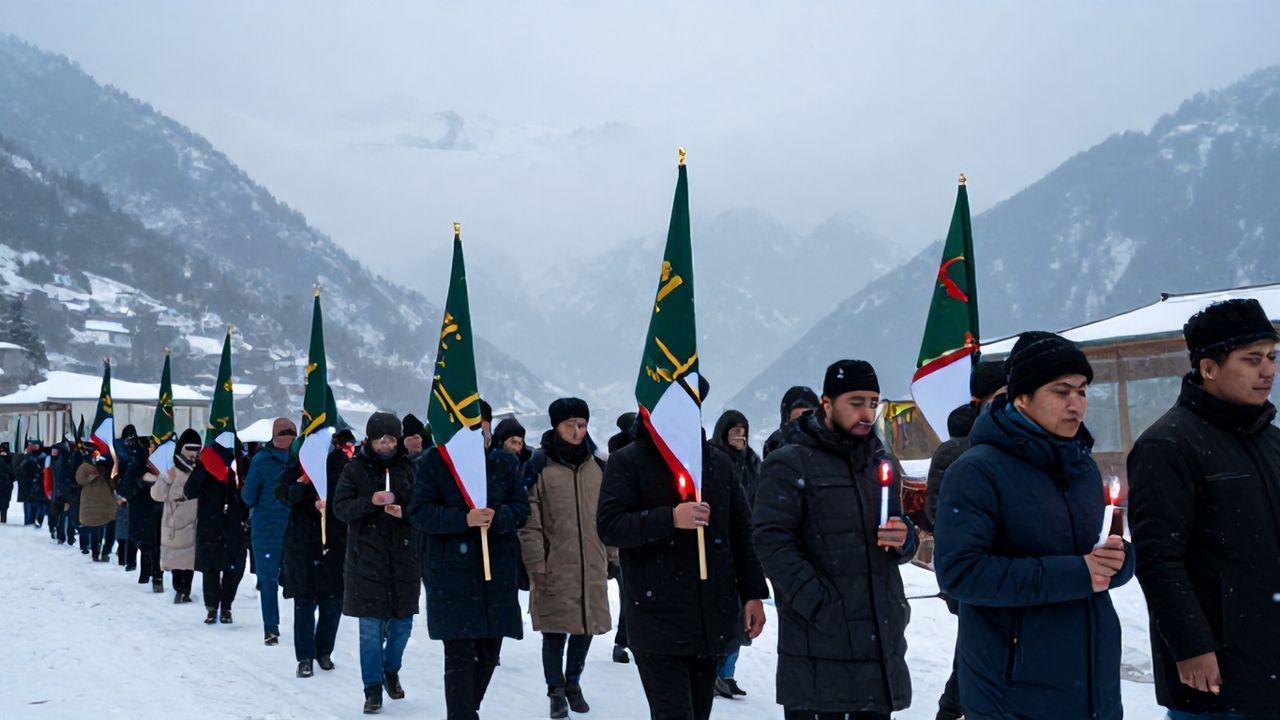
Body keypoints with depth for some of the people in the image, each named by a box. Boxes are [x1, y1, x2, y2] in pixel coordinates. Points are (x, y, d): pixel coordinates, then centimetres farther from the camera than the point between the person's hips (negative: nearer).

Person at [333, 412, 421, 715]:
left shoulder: (408, 468, 2)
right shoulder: (355, 469, -1)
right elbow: (340, 507, -6)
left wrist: (405, 511, -16)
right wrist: (370, 501, -21)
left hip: (403, 557, 2)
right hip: (366, 558, -2)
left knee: (402, 623, 11)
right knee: (371, 628, 1)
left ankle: (391, 670, 37)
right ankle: (373, 688, 14)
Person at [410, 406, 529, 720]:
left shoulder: (505, 462, 8)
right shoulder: (435, 461, -1)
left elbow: (521, 507, 6)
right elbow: (419, 513, -6)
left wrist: (497, 517, -16)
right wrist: (463, 519, -21)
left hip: (498, 570, 4)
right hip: (453, 571, -4)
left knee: (489, 652, 13)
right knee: (459, 655, -6)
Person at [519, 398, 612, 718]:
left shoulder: (598, 466, 9)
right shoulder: (539, 465, -5)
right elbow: (529, 522, -7)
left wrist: (612, 556, 12)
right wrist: (536, 566, -11)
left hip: (592, 567, 4)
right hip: (554, 568, -4)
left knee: (585, 627, 12)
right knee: (555, 631, 1)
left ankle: (573, 682, 33)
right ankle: (556, 692, 19)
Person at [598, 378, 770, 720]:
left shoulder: (717, 462, 12)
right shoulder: (627, 462, -2)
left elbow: (741, 532, 14)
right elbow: (608, 525, -12)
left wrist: (753, 593, 8)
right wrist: (669, 519, -25)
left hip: (711, 619, 5)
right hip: (658, 619, -5)